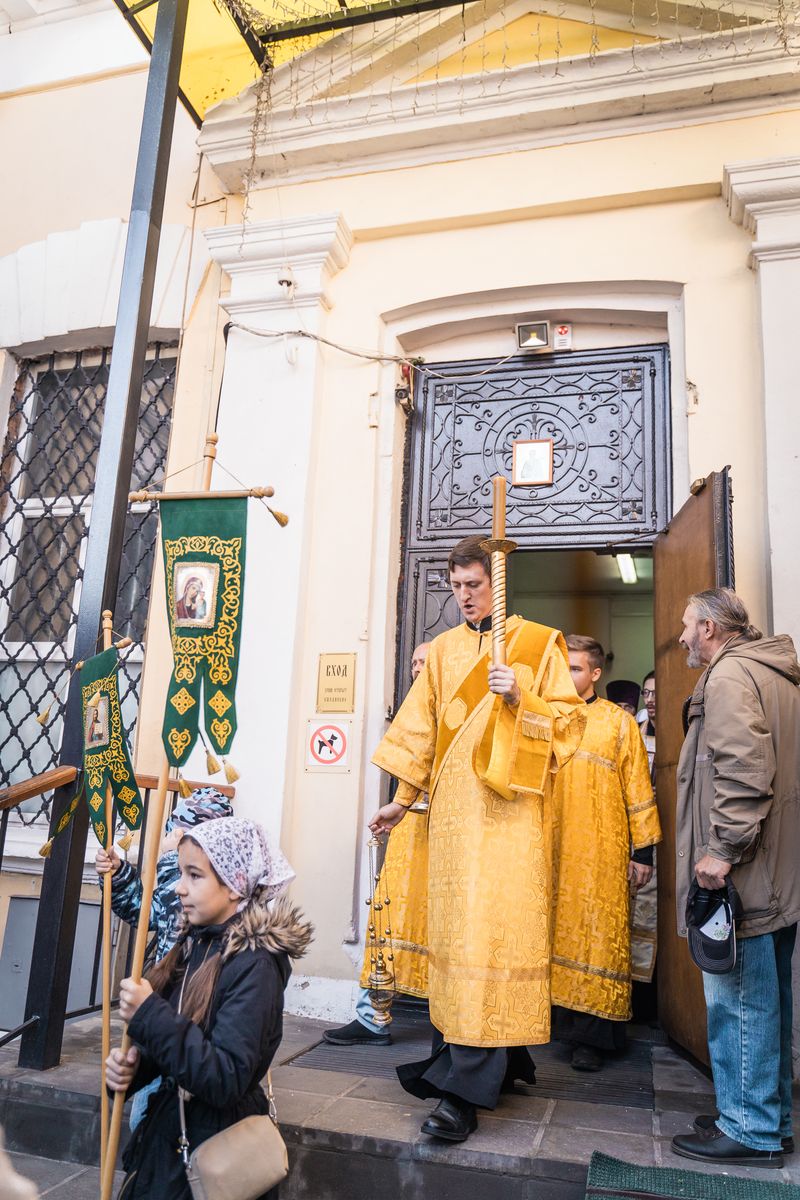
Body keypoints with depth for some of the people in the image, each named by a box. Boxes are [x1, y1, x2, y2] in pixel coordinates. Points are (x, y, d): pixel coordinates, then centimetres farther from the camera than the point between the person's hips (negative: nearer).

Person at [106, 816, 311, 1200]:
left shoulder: (254, 966, -24)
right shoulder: (195, 944, -1)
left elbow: (227, 1080, -29)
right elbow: (171, 1038, 8)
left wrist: (149, 1015, -29)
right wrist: (133, 1065, -12)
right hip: (167, 1131, 7)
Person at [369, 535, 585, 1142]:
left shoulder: (538, 642, 3)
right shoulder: (443, 650, 14)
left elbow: (569, 718, 2)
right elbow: (422, 729, 17)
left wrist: (521, 697, -15)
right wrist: (403, 799, 17)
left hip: (508, 805, -4)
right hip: (453, 807, 4)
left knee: (494, 928, -8)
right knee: (458, 925, 5)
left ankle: (465, 1086, -4)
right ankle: (502, 1061, 21)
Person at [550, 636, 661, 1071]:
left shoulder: (618, 722, 4)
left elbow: (637, 787, 3)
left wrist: (643, 850, -1)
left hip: (600, 855, -3)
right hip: (548, 851, 3)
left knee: (597, 937, -1)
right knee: (551, 933, 5)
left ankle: (590, 1035, 9)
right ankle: (553, 1017, 19)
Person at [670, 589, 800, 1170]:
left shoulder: (729, 674, -13)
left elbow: (743, 769, -25)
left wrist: (723, 849, -20)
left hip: (746, 872, -10)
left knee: (739, 998, 0)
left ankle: (750, 1128, 11)